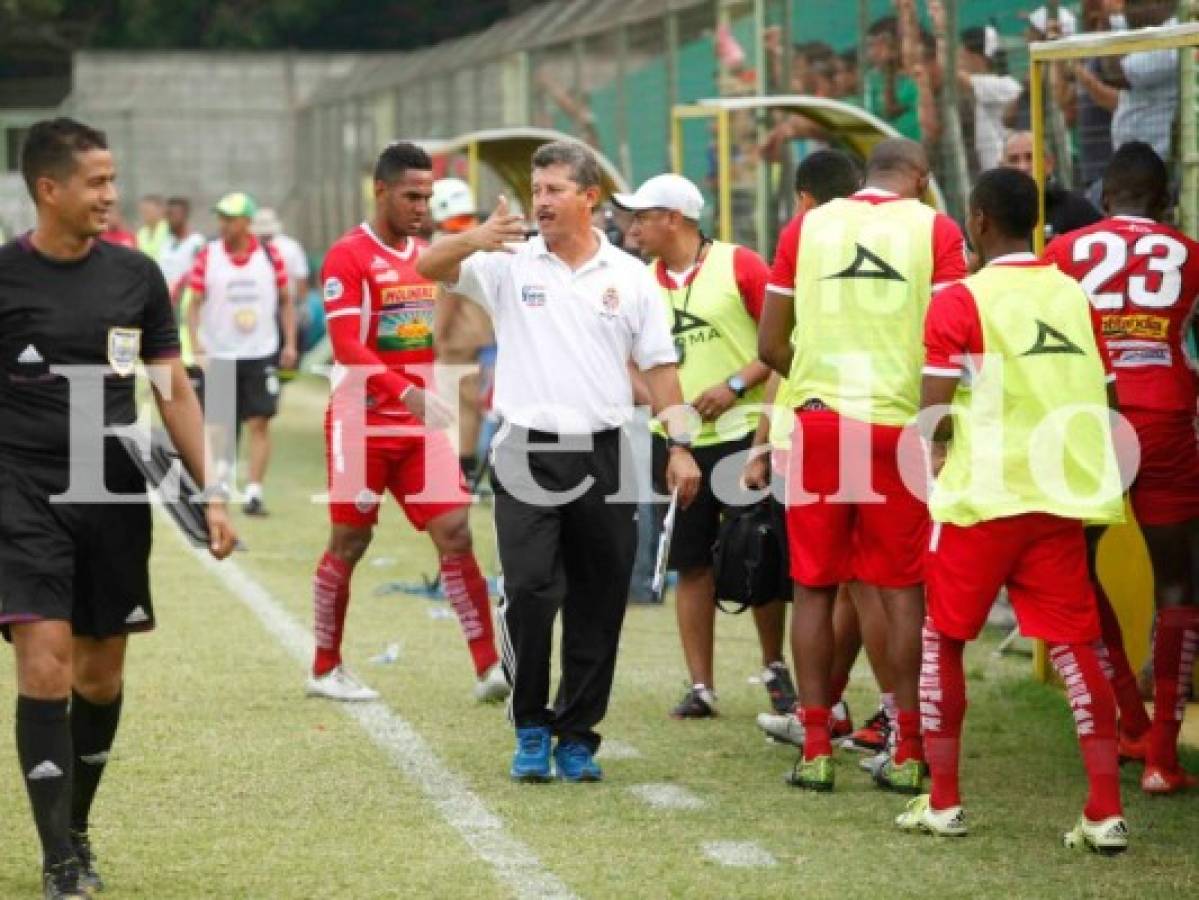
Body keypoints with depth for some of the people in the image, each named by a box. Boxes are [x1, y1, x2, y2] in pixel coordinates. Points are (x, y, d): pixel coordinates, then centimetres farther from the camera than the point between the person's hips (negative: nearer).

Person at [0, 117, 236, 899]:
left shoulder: (136, 277, 6)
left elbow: (175, 394, 11)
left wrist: (209, 495, 6)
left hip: (116, 497, 4)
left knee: (102, 675, 10)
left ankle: (78, 829, 29)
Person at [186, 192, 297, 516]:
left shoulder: (270, 256, 0)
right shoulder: (207, 257, -3)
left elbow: (285, 301, 8)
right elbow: (195, 304, -1)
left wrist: (290, 343, 0)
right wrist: (196, 345, -14)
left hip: (261, 354, 0)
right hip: (219, 355, 0)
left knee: (259, 423, -6)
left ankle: (254, 491, -5)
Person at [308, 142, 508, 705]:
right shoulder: (348, 257, -10)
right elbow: (347, 347, -20)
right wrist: (407, 393, -30)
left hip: (422, 425, 5)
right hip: (363, 424, -5)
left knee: (455, 534, -5)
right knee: (349, 542, 4)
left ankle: (489, 668, -7)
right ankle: (325, 670, 17)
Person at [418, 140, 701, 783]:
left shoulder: (630, 277, 8)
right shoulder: (509, 266, 4)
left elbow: (658, 366, 10)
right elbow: (429, 268, -7)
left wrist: (680, 446, 1)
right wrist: (473, 241, -28)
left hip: (603, 458, 2)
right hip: (527, 457, -1)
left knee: (598, 605, 4)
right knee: (528, 592, -11)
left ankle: (577, 735, 16)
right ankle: (530, 729, 5)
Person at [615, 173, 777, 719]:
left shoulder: (739, 266, -6)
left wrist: (737, 385, -16)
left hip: (742, 433, -4)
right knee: (692, 565, 5)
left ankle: (776, 669, 19)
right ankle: (701, 687, 10)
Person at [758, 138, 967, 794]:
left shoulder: (808, 226, 7)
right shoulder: (935, 230, 1)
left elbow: (771, 345, 7)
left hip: (818, 421, 1)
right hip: (900, 424, -1)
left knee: (815, 585, 8)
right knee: (903, 587, 5)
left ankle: (815, 750, 7)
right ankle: (907, 752, 5)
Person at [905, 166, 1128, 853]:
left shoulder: (960, 301, -8)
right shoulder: (1076, 296, 8)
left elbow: (934, 416, -12)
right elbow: (1105, 402, 9)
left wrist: (943, 439, 7)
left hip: (983, 496, -4)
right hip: (1062, 496, 4)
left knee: (943, 639, 12)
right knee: (1073, 646, 5)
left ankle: (944, 802, 11)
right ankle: (1107, 812, -4)